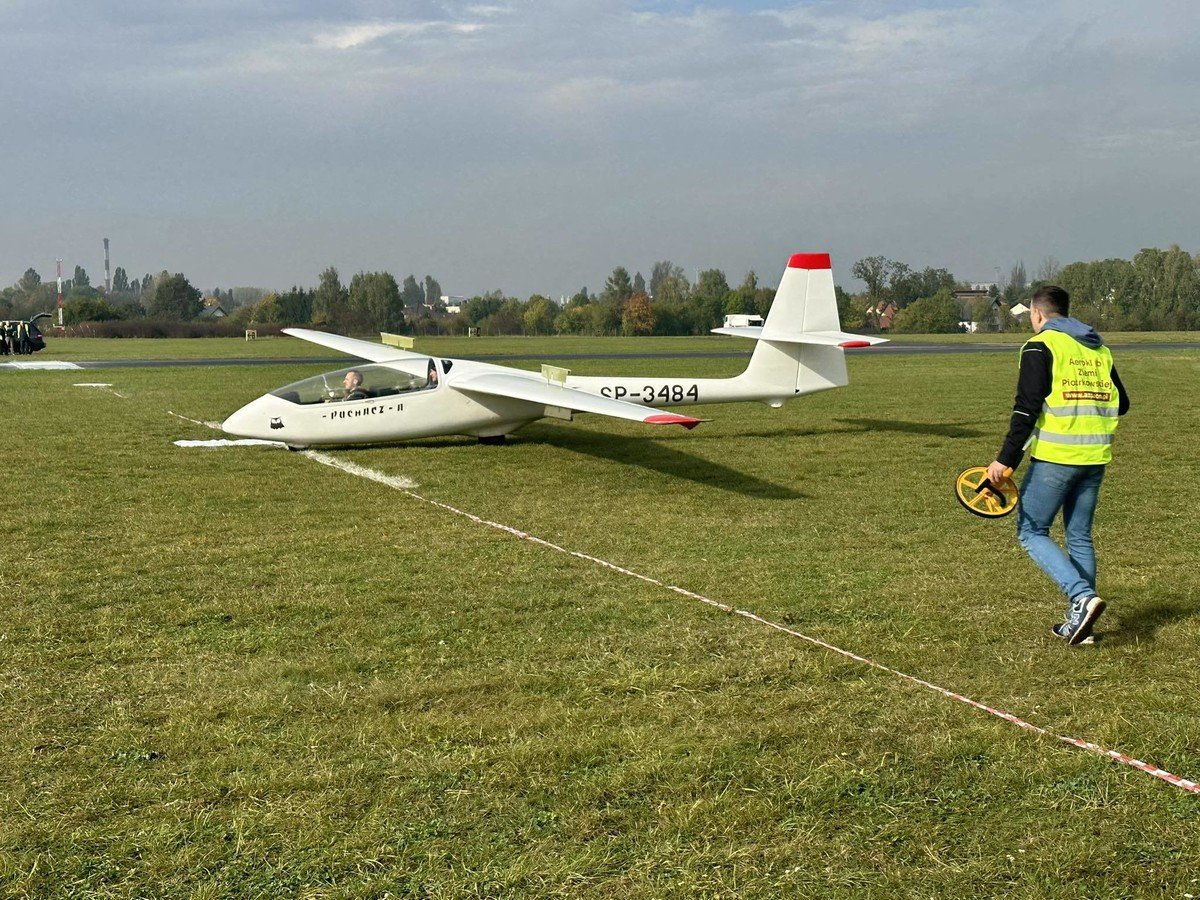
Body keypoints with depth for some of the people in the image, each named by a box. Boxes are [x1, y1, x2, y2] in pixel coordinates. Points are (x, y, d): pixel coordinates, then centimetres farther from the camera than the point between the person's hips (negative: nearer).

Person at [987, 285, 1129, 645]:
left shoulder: (1040, 346, -6)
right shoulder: (1099, 348, 14)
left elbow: (1027, 408, -15)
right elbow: (1121, 404, 19)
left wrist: (1006, 459, -14)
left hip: (1055, 457, -6)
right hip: (1095, 458, 7)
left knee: (1031, 532, 4)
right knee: (1080, 537, 14)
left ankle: (1082, 597, -14)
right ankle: (1079, 622, 16)